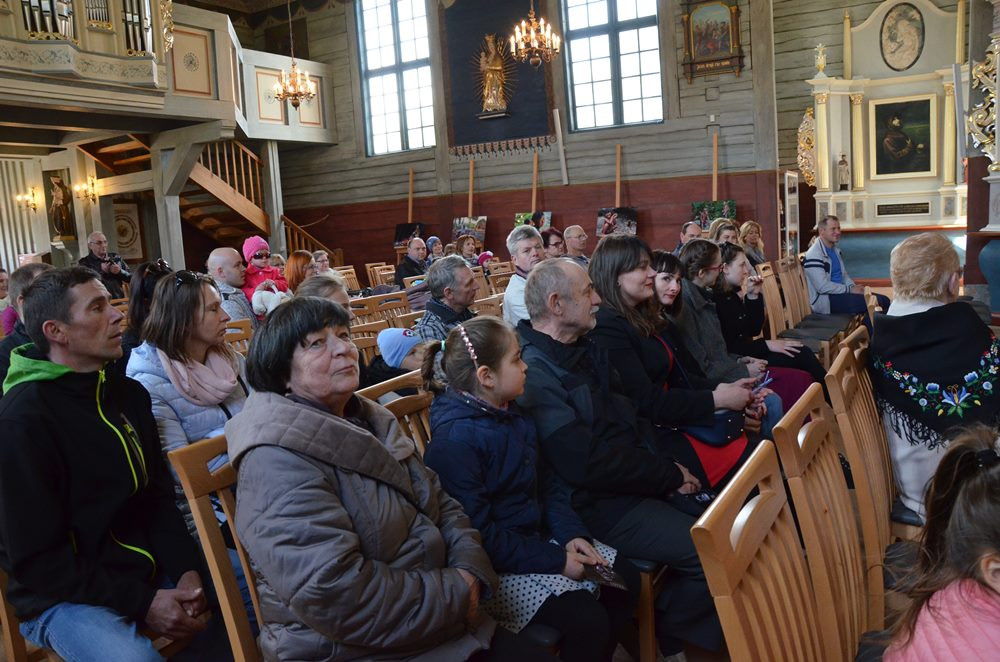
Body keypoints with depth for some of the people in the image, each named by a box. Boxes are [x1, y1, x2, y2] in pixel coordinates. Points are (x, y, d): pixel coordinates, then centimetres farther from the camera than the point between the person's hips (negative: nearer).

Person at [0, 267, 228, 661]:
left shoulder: (129, 394, 6)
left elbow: (158, 496, 8)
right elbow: (35, 558, -15)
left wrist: (187, 570, -9)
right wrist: (141, 602, -19)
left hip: (148, 569, 7)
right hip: (66, 595, -7)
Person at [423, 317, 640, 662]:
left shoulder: (512, 415, 6)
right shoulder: (454, 440, -24)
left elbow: (547, 484, 11)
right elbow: (479, 534, -24)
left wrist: (571, 533, -4)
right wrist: (555, 561, -20)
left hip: (536, 537, 9)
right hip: (493, 566, -9)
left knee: (624, 578, 5)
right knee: (586, 618, -22)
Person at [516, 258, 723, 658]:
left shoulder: (584, 351, 9)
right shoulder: (535, 373, -22)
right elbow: (589, 464, -24)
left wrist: (667, 467, -2)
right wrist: (669, 477, -13)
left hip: (636, 478, 10)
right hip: (600, 505, -9)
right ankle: (670, 640, 10)